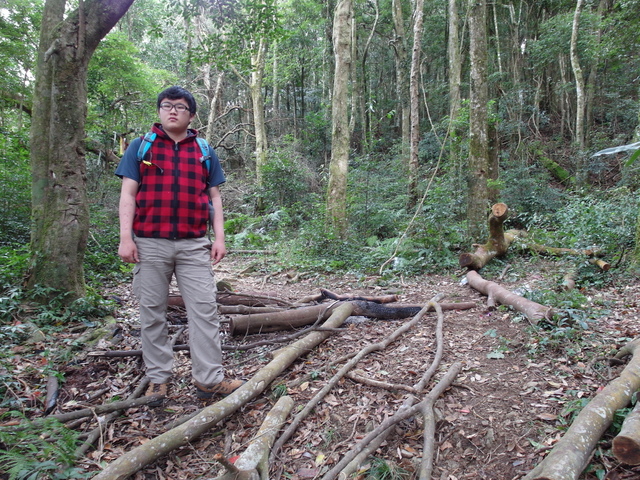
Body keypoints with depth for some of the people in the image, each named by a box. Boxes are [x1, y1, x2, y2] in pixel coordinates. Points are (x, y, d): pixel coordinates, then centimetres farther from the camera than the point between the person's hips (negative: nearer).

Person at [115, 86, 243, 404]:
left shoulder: (204, 151, 13)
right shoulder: (141, 147, 8)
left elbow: (214, 197, 12)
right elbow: (127, 195, 2)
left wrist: (219, 238, 2)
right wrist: (126, 238, -7)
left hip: (194, 244, 1)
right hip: (150, 244, 0)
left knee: (204, 309, -2)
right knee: (153, 313, 6)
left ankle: (209, 380, 5)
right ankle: (158, 379, 19)